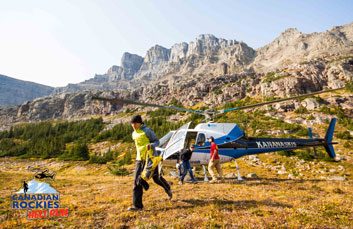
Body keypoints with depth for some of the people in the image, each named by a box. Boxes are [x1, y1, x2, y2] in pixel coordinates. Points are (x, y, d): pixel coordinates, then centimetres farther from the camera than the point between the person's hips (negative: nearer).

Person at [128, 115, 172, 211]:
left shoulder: (147, 131, -12)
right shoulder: (134, 134, 9)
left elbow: (157, 141, -9)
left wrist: (151, 145, -29)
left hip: (150, 158, -6)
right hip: (139, 159, 6)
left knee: (156, 178, 7)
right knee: (137, 181, -3)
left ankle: (168, 189, 39)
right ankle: (137, 205, 6)